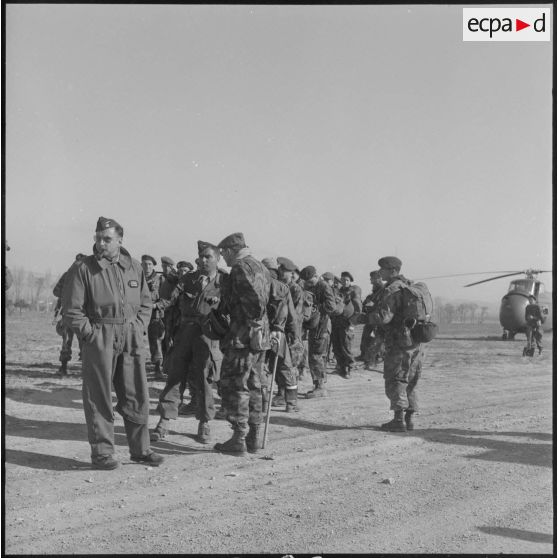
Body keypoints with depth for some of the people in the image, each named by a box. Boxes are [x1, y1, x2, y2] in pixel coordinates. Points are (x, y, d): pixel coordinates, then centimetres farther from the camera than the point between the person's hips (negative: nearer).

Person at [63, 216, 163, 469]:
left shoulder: (134, 267, 9)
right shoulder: (83, 269, -3)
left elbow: (146, 302, 17)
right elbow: (71, 309, -5)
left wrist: (139, 328, 5)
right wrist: (90, 333, -10)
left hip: (132, 340, 4)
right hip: (98, 341, -4)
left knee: (137, 397, 9)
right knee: (99, 399, 2)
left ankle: (140, 449, 21)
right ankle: (101, 452, 13)